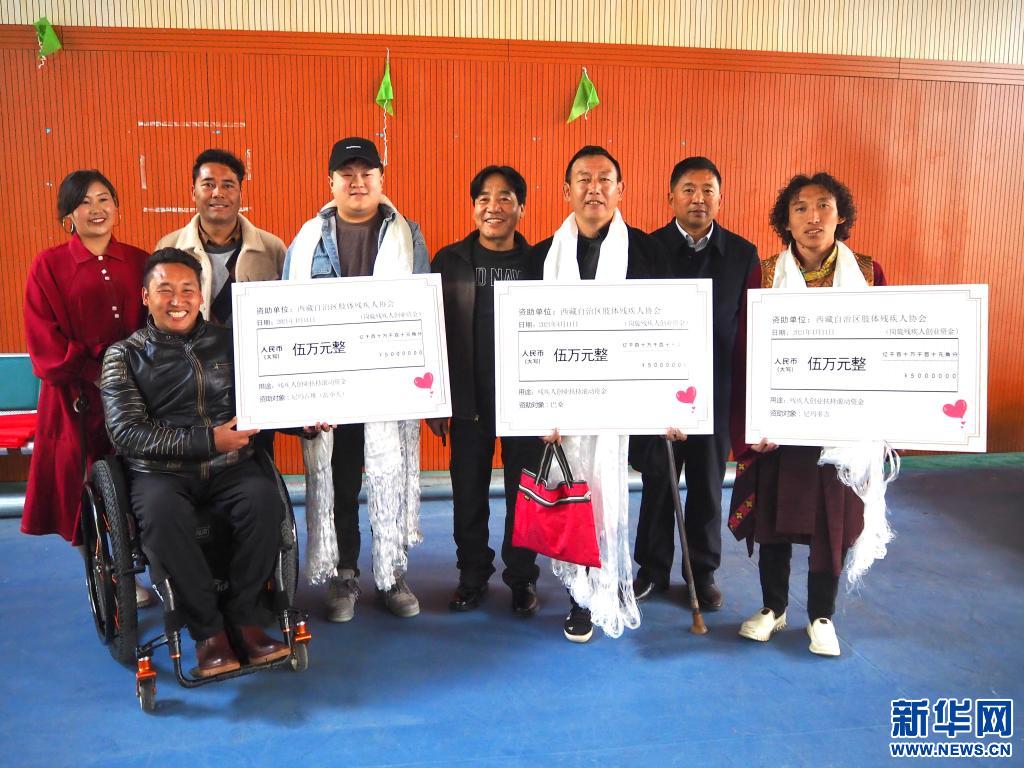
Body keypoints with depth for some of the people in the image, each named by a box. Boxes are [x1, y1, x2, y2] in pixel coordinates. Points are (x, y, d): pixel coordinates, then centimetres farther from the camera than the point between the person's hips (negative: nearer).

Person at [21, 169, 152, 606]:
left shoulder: (139, 263, 7)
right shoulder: (48, 267, 0)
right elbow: (44, 343, -5)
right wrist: (96, 375, -14)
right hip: (75, 398, -1)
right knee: (83, 492, 6)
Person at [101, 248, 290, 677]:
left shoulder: (227, 343, 14)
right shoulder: (125, 355, 7)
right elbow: (126, 432, -5)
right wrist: (208, 440, -15)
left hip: (229, 467, 2)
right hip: (160, 471, -2)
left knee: (265, 497, -30)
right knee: (162, 513, -35)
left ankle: (241, 615, -13)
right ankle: (207, 628, -18)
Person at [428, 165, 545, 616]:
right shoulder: (450, 261, 1)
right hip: (470, 398, 1)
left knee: (524, 490, 8)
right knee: (468, 491, 9)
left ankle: (522, 578, 25)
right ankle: (472, 575, 27)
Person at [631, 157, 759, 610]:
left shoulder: (743, 254, 1)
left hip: (717, 391, 1)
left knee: (708, 487, 13)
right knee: (658, 485, 10)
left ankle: (703, 571, 30)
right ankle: (653, 569, 28)